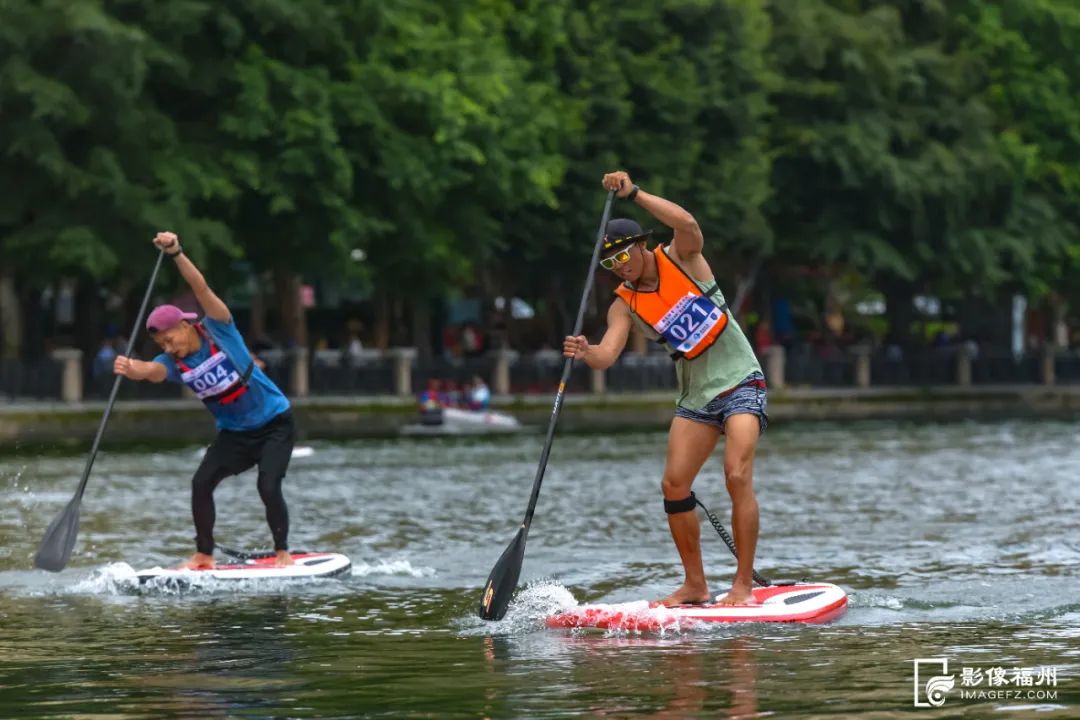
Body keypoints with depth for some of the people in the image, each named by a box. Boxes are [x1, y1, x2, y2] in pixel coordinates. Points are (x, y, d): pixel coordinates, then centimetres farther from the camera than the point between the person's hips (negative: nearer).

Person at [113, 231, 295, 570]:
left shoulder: (218, 332, -15)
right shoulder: (174, 363, -5)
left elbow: (201, 289, -29)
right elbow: (151, 370, -29)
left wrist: (177, 254, -41)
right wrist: (131, 369, -52)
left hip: (275, 424, -5)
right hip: (234, 433, 5)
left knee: (268, 487, -19)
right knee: (201, 483, -11)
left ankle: (283, 553, 1)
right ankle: (204, 555, 1)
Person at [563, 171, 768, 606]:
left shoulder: (680, 259, -6)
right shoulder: (625, 305, 1)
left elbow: (687, 224, -28)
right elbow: (607, 354, -14)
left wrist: (634, 193, -31)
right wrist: (585, 353, -37)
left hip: (740, 384, -5)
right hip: (696, 395, 5)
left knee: (737, 476, -19)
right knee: (674, 484, -4)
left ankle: (744, 584, -17)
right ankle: (695, 585, 8)